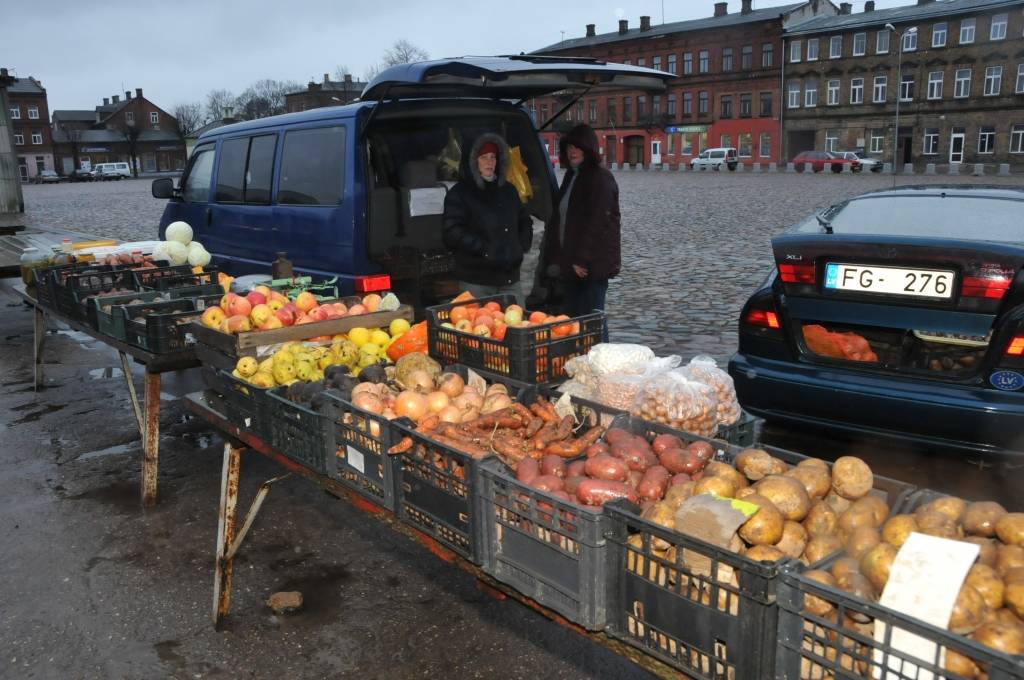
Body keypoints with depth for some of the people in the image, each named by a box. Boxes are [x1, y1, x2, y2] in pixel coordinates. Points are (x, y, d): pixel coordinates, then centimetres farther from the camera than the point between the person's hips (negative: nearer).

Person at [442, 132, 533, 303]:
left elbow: (525, 222, 27)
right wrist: (484, 249, -16)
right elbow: (453, 233, -12)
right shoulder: (459, 193, -2)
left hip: (510, 277, 5)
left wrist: (522, 247, 10)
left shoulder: (508, 190, 16)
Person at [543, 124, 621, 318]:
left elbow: (598, 223, -18)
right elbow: (557, 218, 19)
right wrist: (555, 257, 13)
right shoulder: (571, 176, 17)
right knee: (569, 317, 11)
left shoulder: (601, 179, -10)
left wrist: (582, 260, -19)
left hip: (593, 265, -8)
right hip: (570, 264, 9)